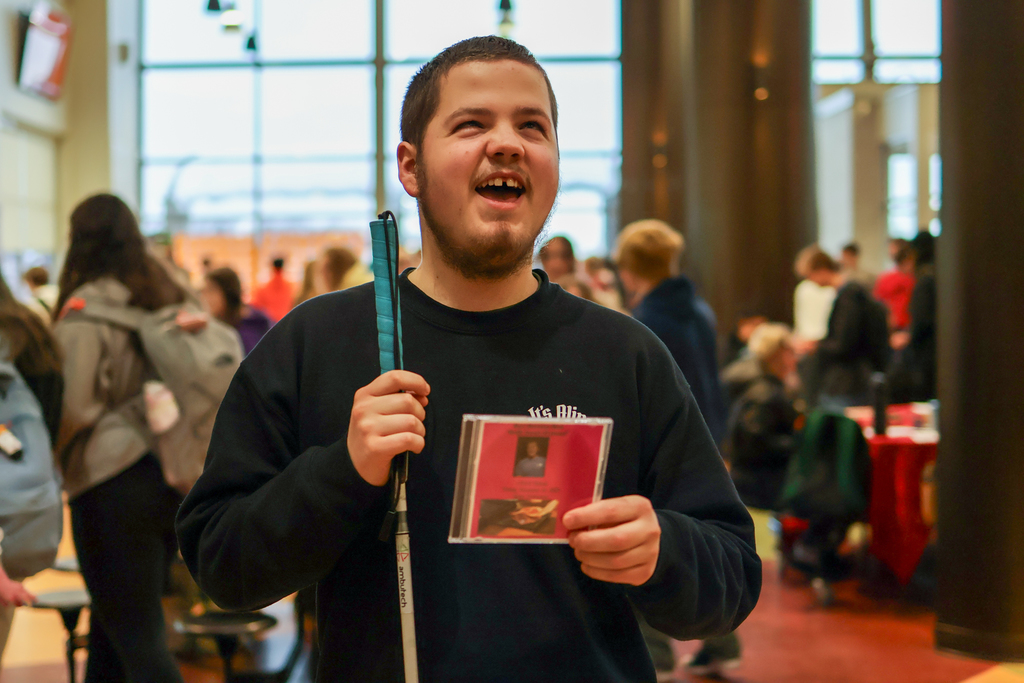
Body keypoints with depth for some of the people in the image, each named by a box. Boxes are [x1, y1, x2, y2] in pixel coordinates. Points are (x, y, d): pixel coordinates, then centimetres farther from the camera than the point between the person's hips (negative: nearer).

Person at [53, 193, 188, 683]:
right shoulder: (168, 298, 9)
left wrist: (55, 458, 3)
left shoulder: (86, 307, -10)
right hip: (168, 479, 7)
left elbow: (75, 406, -13)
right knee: (111, 629, 20)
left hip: (112, 484, -7)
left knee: (135, 638, -1)